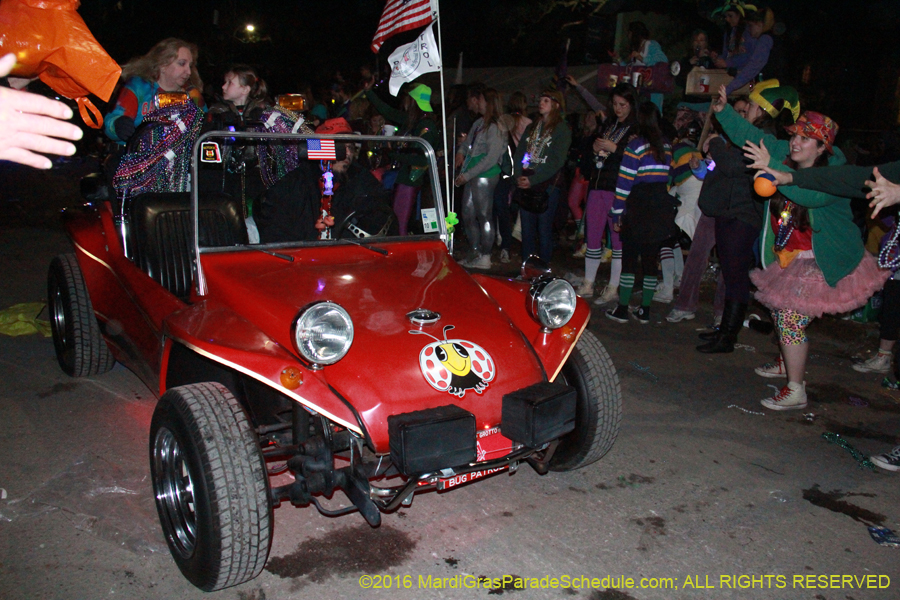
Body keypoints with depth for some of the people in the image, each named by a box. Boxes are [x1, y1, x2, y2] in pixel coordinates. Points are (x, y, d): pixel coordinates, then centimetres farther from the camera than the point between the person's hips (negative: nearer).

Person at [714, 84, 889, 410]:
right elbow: (750, 135, -2)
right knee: (779, 308, 22)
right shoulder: (784, 154, -2)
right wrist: (723, 110, -15)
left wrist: (771, 167, -49)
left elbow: (809, 194, -42)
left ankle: (796, 392, -7)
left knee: (791, 317, -15)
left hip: (818, 260, -8)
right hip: (786, 255, 8)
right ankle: (788, 362, 47)